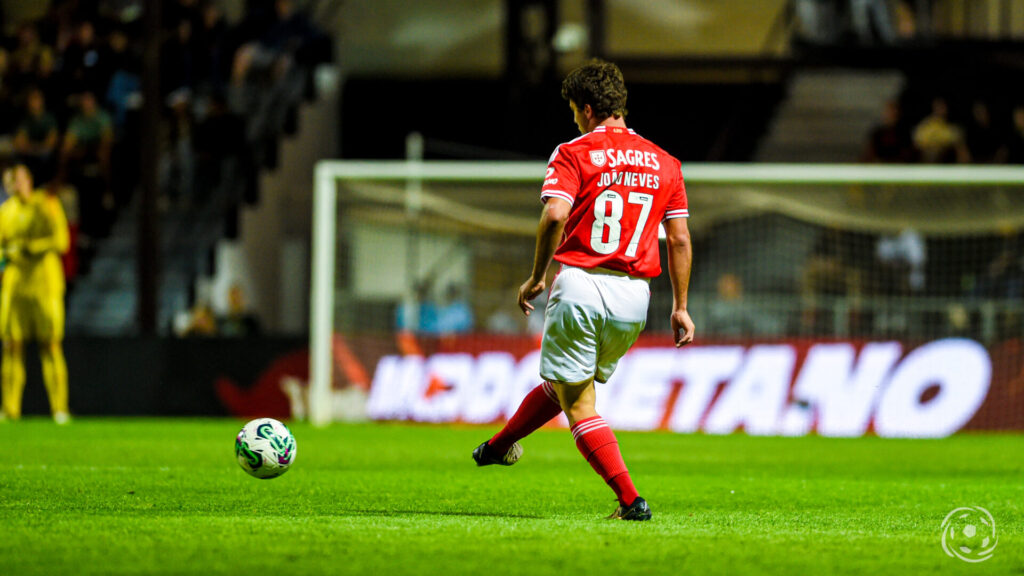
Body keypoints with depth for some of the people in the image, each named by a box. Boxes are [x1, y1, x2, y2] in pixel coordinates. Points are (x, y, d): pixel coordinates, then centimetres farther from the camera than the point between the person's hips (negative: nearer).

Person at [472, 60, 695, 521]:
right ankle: (500, 446, 40)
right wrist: (680, 307, 14)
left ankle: (630, 500, -11)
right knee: (562, 383, 24)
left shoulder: (573, 154, -2)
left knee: (579, 405, -1)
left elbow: (555, 214, -16)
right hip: (634, 296, 5)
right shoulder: (665, 164, 11)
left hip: (579, 285, -5)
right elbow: (679, 239, 9)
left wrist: (536, 278, -5)